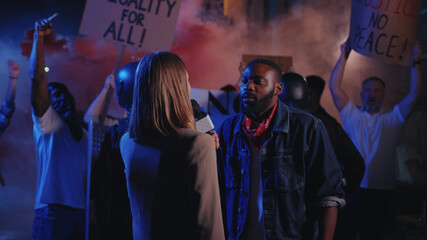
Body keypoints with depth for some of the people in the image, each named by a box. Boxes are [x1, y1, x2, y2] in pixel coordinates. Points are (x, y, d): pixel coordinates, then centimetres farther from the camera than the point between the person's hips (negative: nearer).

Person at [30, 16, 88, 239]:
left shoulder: (84, 135, 20)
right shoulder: (46, 123, 1)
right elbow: (37, 78, -10)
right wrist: (39, 38, -15)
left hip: (82, 212, 6)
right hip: (53, 211, -6)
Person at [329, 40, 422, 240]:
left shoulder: (391, 119, 10)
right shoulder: (352, 115, 9)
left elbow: (412, 96, 0)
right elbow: (334, 88, 2)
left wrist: (415, 62, -3)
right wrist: (344, 56, 1)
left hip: (380, 191, 0)